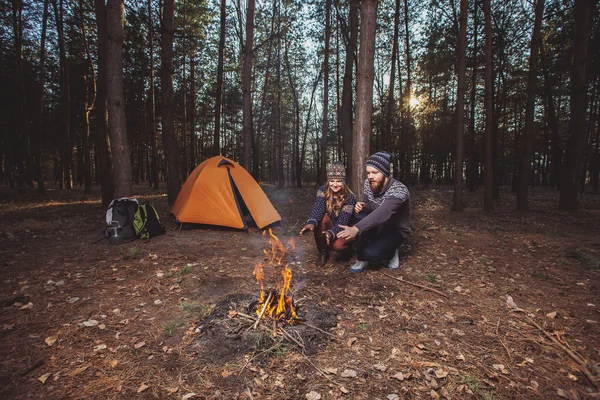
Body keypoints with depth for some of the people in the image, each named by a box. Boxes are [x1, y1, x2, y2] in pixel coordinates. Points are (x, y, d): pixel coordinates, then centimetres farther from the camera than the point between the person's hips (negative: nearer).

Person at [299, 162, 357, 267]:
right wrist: (311, 223, -51)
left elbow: (343, 222, -29)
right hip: (329, 227, 3)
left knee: (337, 245, -35)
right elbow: (318, 209, -29)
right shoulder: (323, 191, -13)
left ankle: (346, 249, 6)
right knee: (322, 218, -31)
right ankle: (323, 252, -11)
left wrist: (331, 233, -49)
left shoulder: (350, 198, -22)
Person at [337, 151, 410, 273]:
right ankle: (361, 258, -10)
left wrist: (355, 228, -61)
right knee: (360, 215, -28)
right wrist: (362, 207, -23)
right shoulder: (368, 183, -10)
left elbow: (382, 213, -47)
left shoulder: (399, 190, -30)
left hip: (395, 231, -5)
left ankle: (391, 252, 5)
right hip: (378, 227, 6)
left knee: (370, 253, -31)